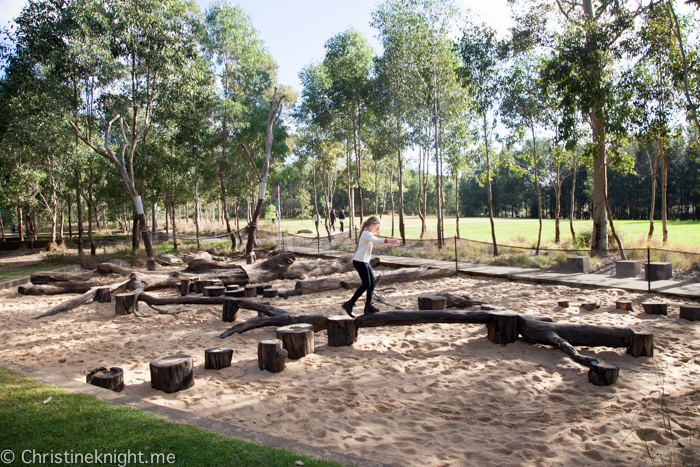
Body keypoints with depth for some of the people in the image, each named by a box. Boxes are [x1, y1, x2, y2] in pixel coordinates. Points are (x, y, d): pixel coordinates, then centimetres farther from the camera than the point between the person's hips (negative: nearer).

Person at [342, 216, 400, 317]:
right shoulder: (367, 234, -15)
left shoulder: (367, 234, 17)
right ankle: (349, 304, -3)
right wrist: (388, 240, -49)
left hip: (364, 262, 10)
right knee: (366, 284, -9)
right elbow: (375, 240, -35)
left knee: (373, 282, 8)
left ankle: (368, 306, 11)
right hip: (359, 261, -10)